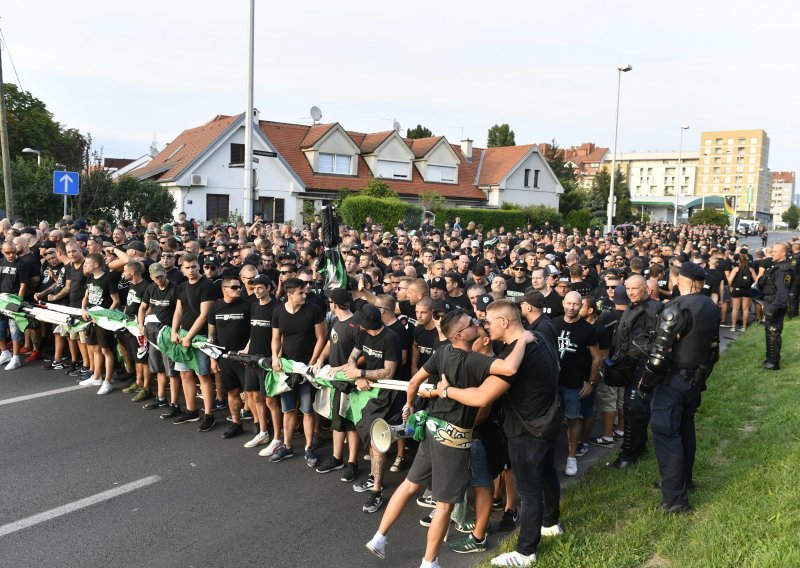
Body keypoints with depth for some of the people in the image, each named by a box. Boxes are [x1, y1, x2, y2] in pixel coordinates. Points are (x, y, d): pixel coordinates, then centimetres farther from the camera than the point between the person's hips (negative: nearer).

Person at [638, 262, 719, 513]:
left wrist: (646, 382, -12)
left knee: (666, 433, -4)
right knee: (685, 428, 21)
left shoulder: (676, 308, -20)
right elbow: (713, 347, 14)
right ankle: (684, 480, 36)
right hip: (696, 379, 8)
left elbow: (660, 351, -22)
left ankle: (675, 497, -3)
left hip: (673, 380, -8)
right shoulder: (711, 307, 5)